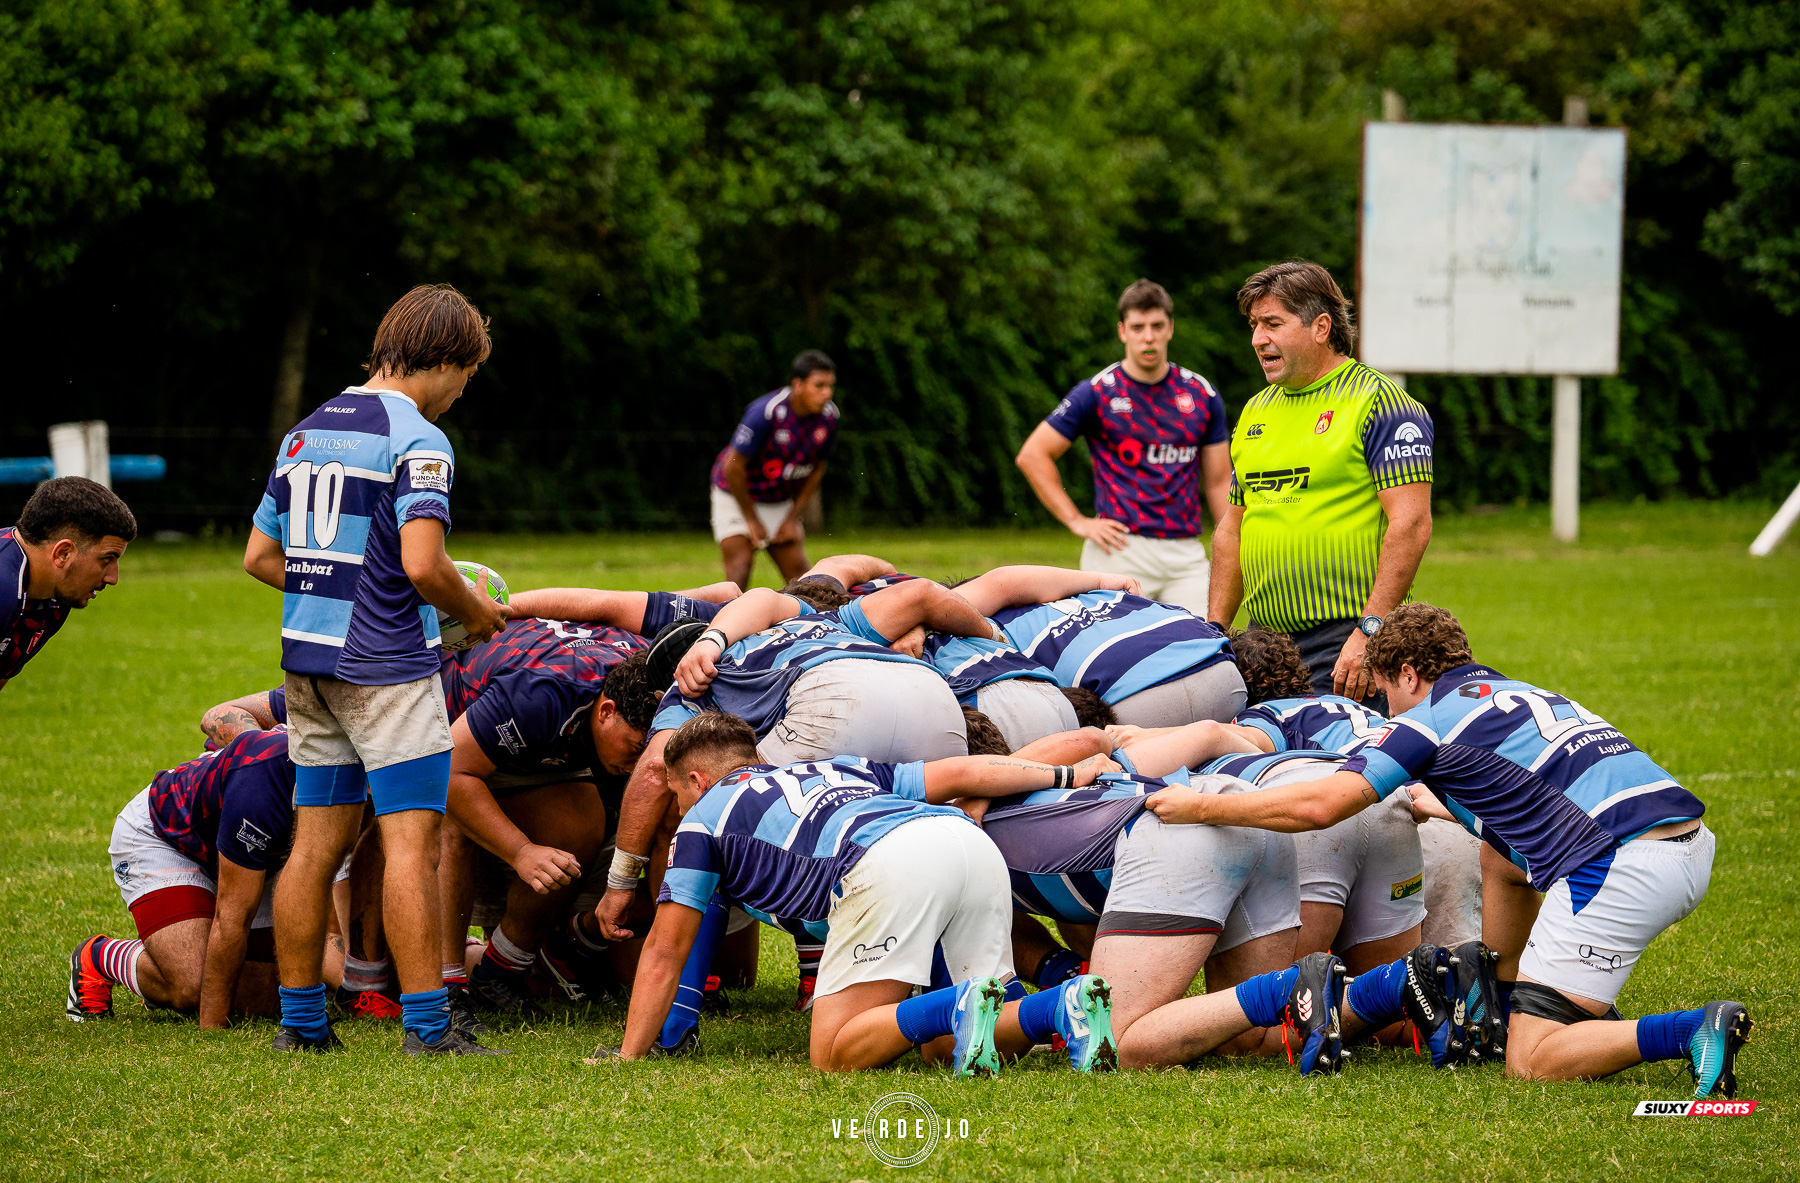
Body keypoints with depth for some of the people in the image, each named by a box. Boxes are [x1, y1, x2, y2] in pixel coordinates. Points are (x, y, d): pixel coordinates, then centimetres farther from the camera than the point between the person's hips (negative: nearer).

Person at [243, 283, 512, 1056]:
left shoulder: (305, 433, 13)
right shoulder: (416, 440, -11)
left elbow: (260, 555, 17)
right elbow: (421, 564, -21)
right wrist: (475, 612, -3)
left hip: (308, 659, 8)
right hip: (386, 665, -8)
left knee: (316, 842, 10)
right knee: (411, 841, -7)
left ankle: (300, 1020, 12)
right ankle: (426, 1025, -10)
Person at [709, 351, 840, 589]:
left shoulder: (829, 416, -12)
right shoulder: (765, 412, -29)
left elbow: (816, 469, 3)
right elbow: (733, 468, -22)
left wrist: (793, 519, 1)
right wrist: (751, 520, -13)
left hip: (781, 502, 6)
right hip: (736, 497, -6)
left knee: (798, 573, 0)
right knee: (740, 567, -17)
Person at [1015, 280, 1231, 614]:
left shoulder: (1202, 395, 10)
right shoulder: (1096, 393, 1)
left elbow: (1218, 482, 15)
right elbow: (1033, 455, 3)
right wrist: (1077, 522, -2)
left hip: (1186, 553, 3)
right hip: (1121, 552, -3)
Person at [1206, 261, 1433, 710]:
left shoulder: (1377, 402, -7)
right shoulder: (1255, 411, 16)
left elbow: (1410, 524, -15)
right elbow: (1232, 529, 22)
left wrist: (1369, 631, -21)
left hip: (1344, 645, -7)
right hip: (1263, 640, 7)